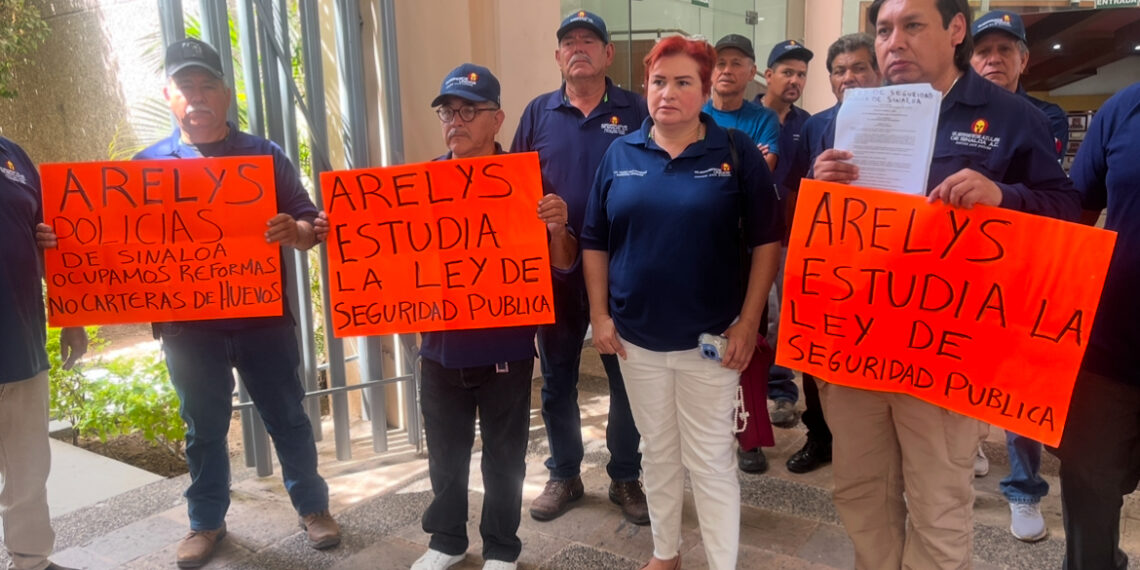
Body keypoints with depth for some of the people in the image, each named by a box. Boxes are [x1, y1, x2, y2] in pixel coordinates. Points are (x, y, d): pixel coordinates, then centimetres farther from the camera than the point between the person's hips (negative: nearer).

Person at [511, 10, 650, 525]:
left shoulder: (636, 112, 1)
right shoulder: (538, 112, 6)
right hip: (555, 267, 2)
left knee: (627, 375, 9)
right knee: (557, 378, 12)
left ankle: (625, 478, 27)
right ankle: (563, 475, 30)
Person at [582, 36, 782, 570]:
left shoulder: (737, 154, -4)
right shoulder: (620, 154, 3)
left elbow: (767, 241, -5)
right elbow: (595, 242, 6)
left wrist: (748, 323, -10)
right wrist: (600, 314, -1)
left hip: (710, 337, -3)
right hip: (636, 336, 3)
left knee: (711, 459, 5)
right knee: (657, 452, 17)